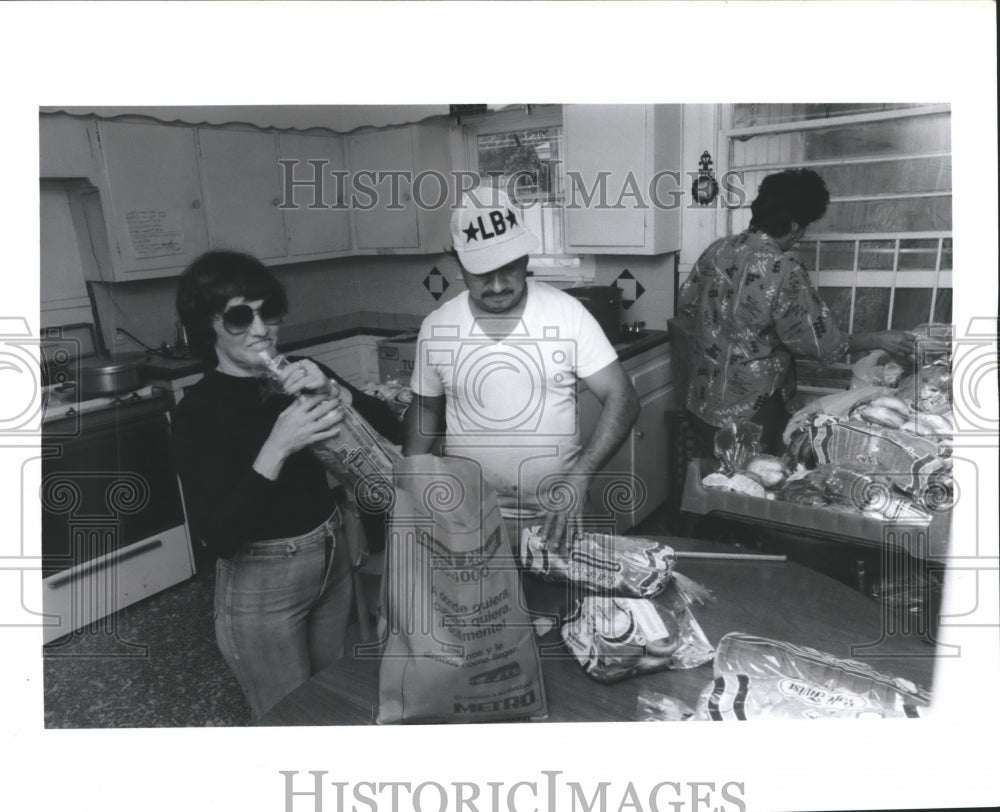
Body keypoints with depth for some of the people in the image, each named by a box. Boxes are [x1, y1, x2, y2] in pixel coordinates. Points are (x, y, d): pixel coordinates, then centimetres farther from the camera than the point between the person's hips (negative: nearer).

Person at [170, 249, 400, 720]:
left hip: (332, 558, 5)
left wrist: (335, 392, -23)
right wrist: (276, 447, -33)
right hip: (260, 585, -5)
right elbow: (217, 537, -25)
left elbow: (389, 430, -6)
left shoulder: (302, 377, -3)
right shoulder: (197, 412, -17)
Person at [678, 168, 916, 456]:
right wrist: (880, 340, 1)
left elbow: (686, 303, 10)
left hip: (702, 398, 6)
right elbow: (823, 343, -13)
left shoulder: (718, 249, -3)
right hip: (751, 408, -6)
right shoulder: (784, 272, -20)